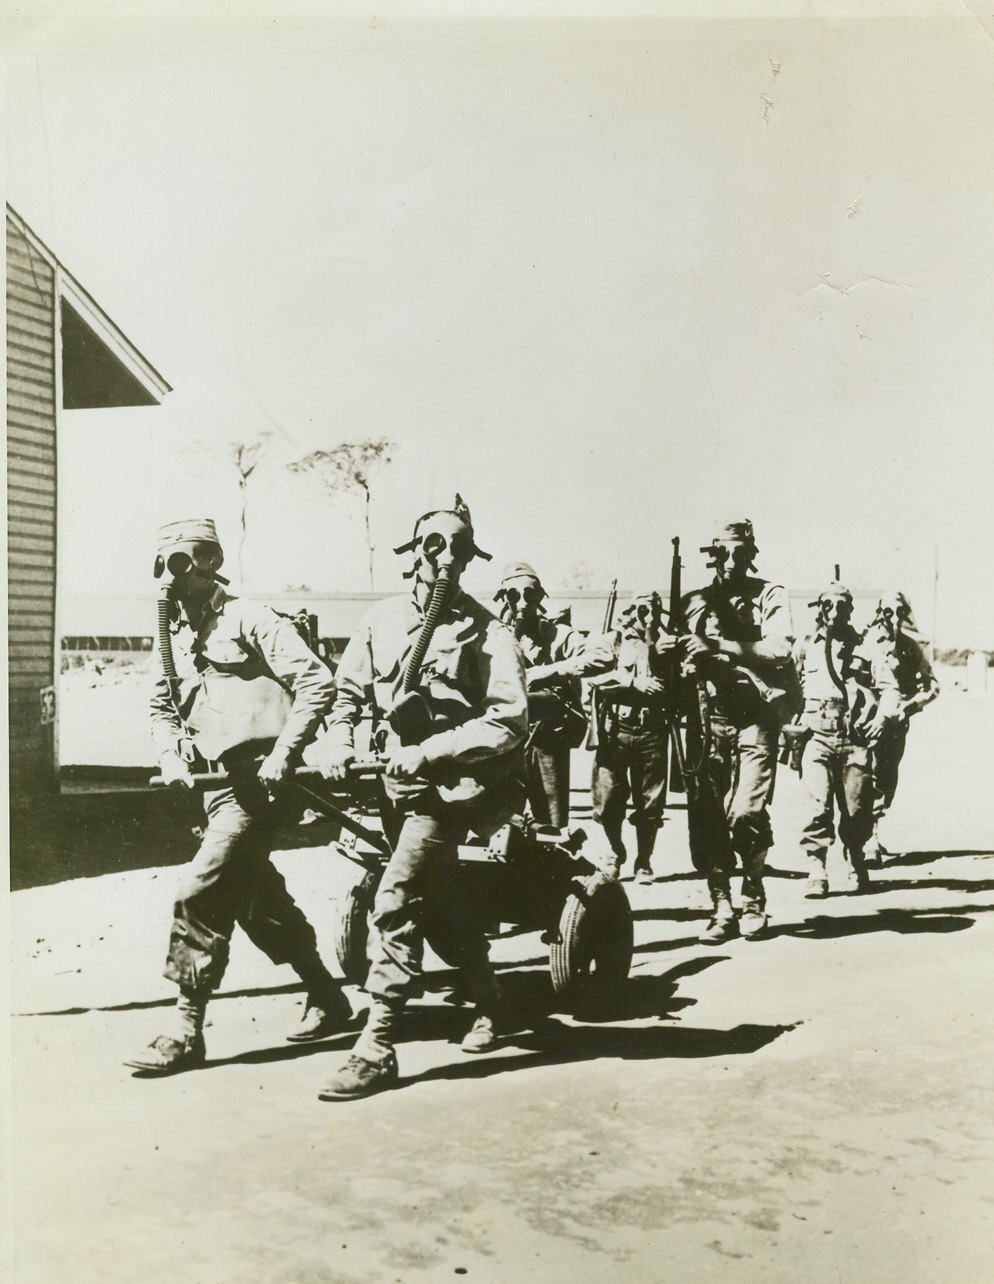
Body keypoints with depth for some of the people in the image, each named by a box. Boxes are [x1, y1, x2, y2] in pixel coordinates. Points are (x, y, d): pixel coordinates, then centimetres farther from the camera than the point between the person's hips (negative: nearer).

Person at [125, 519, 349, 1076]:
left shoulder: (249, 619, -8)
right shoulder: (174, 634, 14)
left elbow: (318, 683, -14)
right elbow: (162, 707, 25)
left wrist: (282, 756, -19)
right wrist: (172, 757, 5)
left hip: (258, 781, -9)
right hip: (218, 781, 9)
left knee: (200, 896, -13)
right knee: (259, 900, 16)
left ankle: (187, 1033, -2)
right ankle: (327, 998, 32)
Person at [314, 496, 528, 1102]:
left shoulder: (486, 631, -11)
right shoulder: (383, 618, 4)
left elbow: (509, 722, -19)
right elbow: (350, 690, 17)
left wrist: (429, 752, -23)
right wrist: (338, 739, -2)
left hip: (452, 786, -6)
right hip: (401, 783, 6)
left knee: (396, 899, -17)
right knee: (443, 902, 19)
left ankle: (377, 1050, -9)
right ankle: (489, 1006, 41)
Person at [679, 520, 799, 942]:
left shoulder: (770, 596, 3)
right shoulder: (695, 603, 13)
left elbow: (780, 650, -11)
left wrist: (719, 646, -16)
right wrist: (678, 660, -10)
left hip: (756, 717, -3)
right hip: (709, 719, 3)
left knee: (746, 813, -15)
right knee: (705, 818, -3)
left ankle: (754, 900, 9)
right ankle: (721, 909, 8)